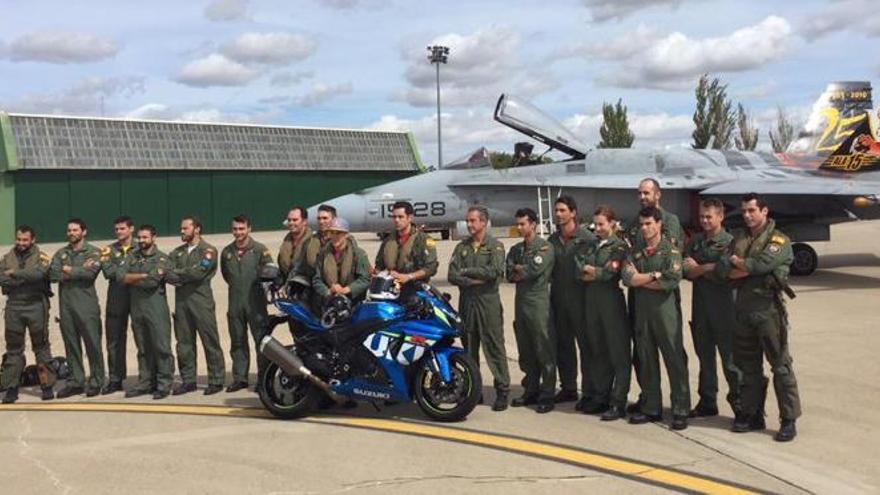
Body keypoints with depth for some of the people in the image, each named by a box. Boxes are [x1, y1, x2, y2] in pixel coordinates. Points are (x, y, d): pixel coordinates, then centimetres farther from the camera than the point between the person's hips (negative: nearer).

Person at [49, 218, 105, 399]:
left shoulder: (93, 252, 3)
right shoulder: (61, 253, 16)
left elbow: (90, 272, -15)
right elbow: (52, 274, -1)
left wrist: (68, 270, -5)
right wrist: (79, 271, -9)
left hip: (87, 305, -4)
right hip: (66, 305, 4)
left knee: (93, 344, -3)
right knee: (71, 345, 8)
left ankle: (96, 382, 5)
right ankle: (76, 382, 16)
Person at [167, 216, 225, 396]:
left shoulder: (208, 250, 2)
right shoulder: (177, 253, 19)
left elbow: (198, 272, -12)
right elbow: (168, 274, 4)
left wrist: (178, 274, -2)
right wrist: (186, 276, -12)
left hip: (201, 301, -5)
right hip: (181, 301, 6)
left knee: (210, 342, -4)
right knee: (184, 343, 8)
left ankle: (216, 380, 1)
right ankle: (188, 380, 17)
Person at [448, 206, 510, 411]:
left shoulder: (495, 246, 1)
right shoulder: (462, 247, 13)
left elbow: (494, 271, -16)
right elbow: (452, 275, 2)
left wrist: (467, 271, -8)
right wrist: (475, 280, -12)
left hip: (488, 302, -5)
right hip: (466, 301, 5)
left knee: (494, 347, -6)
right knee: (469, 348, 10)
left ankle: (502, 391, -2)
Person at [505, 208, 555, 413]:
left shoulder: (545, 247, -3)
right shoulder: (516, 249, 17)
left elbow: (535, 270, -17)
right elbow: (510, 275, 6)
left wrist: (519, 269, 0)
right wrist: (526, 272, -9)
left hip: (539, 302, -7)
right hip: (520, 302, 7)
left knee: (544, 351, -5)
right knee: (525, 351, 12)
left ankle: (547, 396, 0)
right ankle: (530, 391, 21)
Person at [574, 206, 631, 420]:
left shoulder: (619, 246, -4)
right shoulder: (591, 245, 14)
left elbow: (609, 272, -15)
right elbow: (578, 266, 1)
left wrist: (589, 271, -1)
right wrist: (596, 271, -13)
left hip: (611, 300, -6)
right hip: (591, 300, 6)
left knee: (618, 352, -2)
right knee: (597, 350, 12)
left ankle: (618, 403, 0)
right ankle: (601, 396, 21)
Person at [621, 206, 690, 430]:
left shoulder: (670, 249, -2)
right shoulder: (635, 252, 11)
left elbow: (672, 279, -17)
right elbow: (627, 278, -4)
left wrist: (640, 281, -8)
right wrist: (655, 275, -11)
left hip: (664, 310, -5)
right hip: (641, 311, 5)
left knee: (675, 360, -2)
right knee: (647, 361, 10)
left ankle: (681, 411, 3)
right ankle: (651, 408, 18)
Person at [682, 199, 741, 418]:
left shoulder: (729, 242, -5)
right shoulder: (695, 242, 13)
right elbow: (686, 271, 3)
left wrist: (698, 268, -6)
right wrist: (709, 269, -13)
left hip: (723, 307, -6)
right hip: (700, 307, 6)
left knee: (729, 357, -2)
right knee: (705, 357, 13)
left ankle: (739, 403, 7)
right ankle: (707, 402, 23)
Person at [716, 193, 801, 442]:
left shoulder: (779, 240, -2)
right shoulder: (738, 238, 14)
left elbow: (763, 263, -20)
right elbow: (723, 269, 2)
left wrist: (738, 262, -4)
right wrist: (751, 268, -12)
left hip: (769, 309, -6)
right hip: (743, 309, 6)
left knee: (780, 366, -3)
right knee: (748, 366, 12)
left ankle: (789, 420, 3)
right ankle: (752, 415, 22)